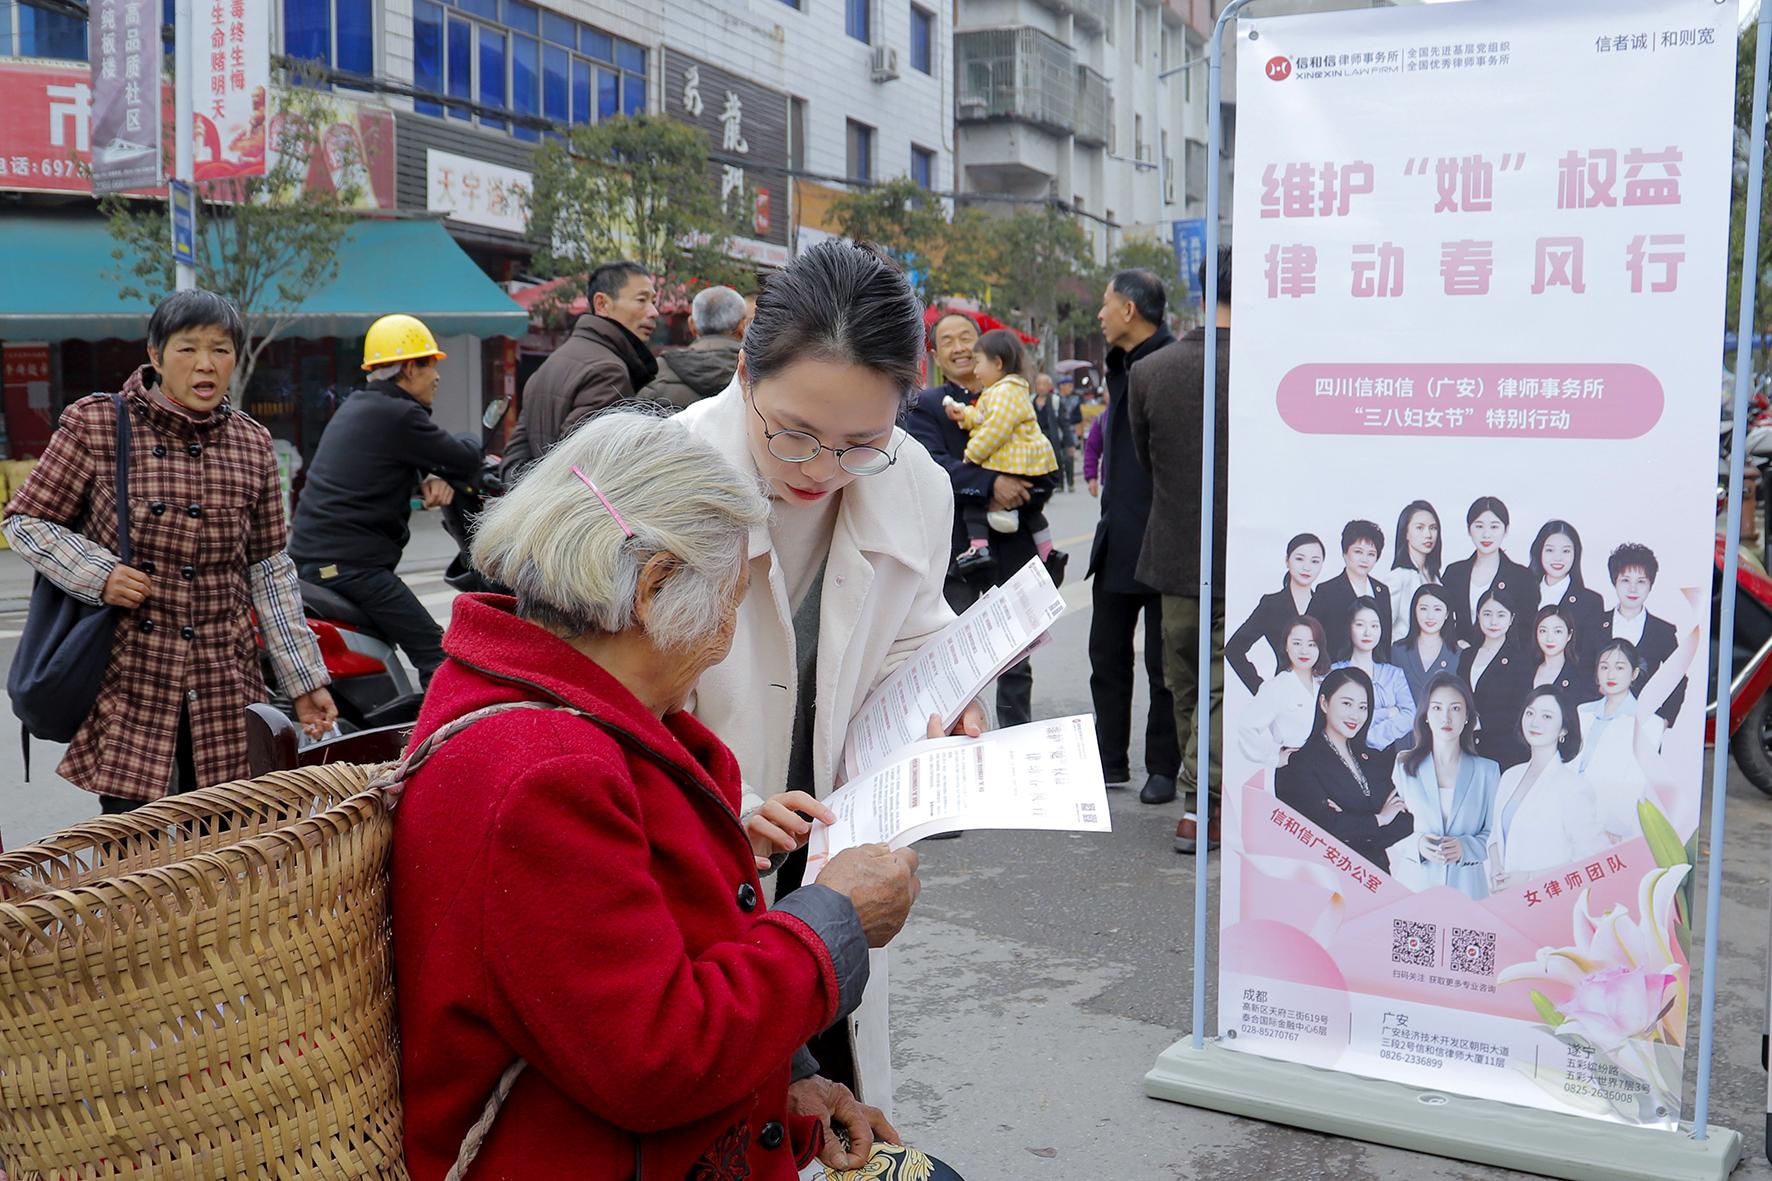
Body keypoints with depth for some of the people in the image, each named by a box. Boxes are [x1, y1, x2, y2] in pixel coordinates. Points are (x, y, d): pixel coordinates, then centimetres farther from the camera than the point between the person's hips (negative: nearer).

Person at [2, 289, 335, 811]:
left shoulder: (253, 445, 7)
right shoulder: (95, 425, -2)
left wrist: (305, 680, 8)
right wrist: (97, 574, -14)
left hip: (224, 688, 3)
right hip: (128, 683, -3)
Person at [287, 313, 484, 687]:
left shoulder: (356, 406, 17)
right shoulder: (398, 415, -13)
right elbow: (465, 460, -9)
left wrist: (429, 478, 1)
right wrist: (473, 446, 14)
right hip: (349, 564, -10)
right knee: (435, 653, -12)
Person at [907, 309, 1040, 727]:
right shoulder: (926, 406, 0)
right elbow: (931, 466, -17)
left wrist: (1013, 495, -8)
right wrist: (991, 484, -26)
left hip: (1012, 547, 3)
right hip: (956, 549, -3)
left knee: (1016, 662, 11)